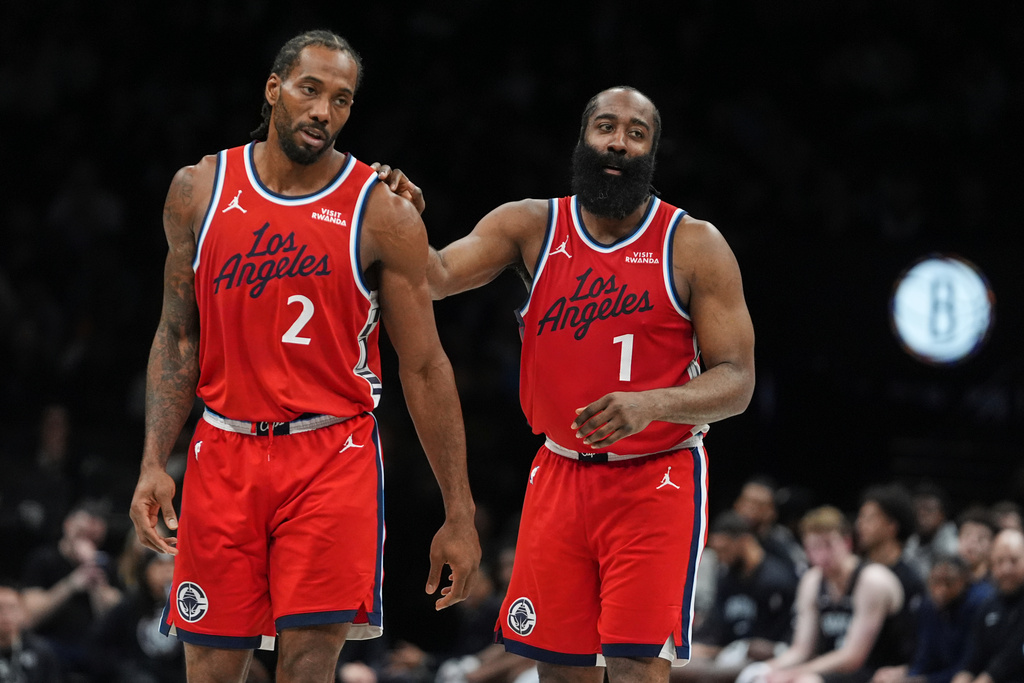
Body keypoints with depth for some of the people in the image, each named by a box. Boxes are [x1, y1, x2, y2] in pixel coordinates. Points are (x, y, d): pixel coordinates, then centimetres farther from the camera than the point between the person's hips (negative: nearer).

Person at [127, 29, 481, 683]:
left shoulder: (382, 216, -4)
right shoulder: (200, 190, 5)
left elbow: (424, 367, -1)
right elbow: (178, 336, 12)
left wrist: (459, 514, -2)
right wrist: (154, 463, 1)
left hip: (331, 457, -3)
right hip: (224, 455, 3)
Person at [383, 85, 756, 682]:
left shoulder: (695, 246, -7)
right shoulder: (531, 226, 1)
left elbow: (736, 382, -9)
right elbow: (438, 276, -11)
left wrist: (651, 403, -27)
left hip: (656, 480, -4)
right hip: (561, 472, 4)